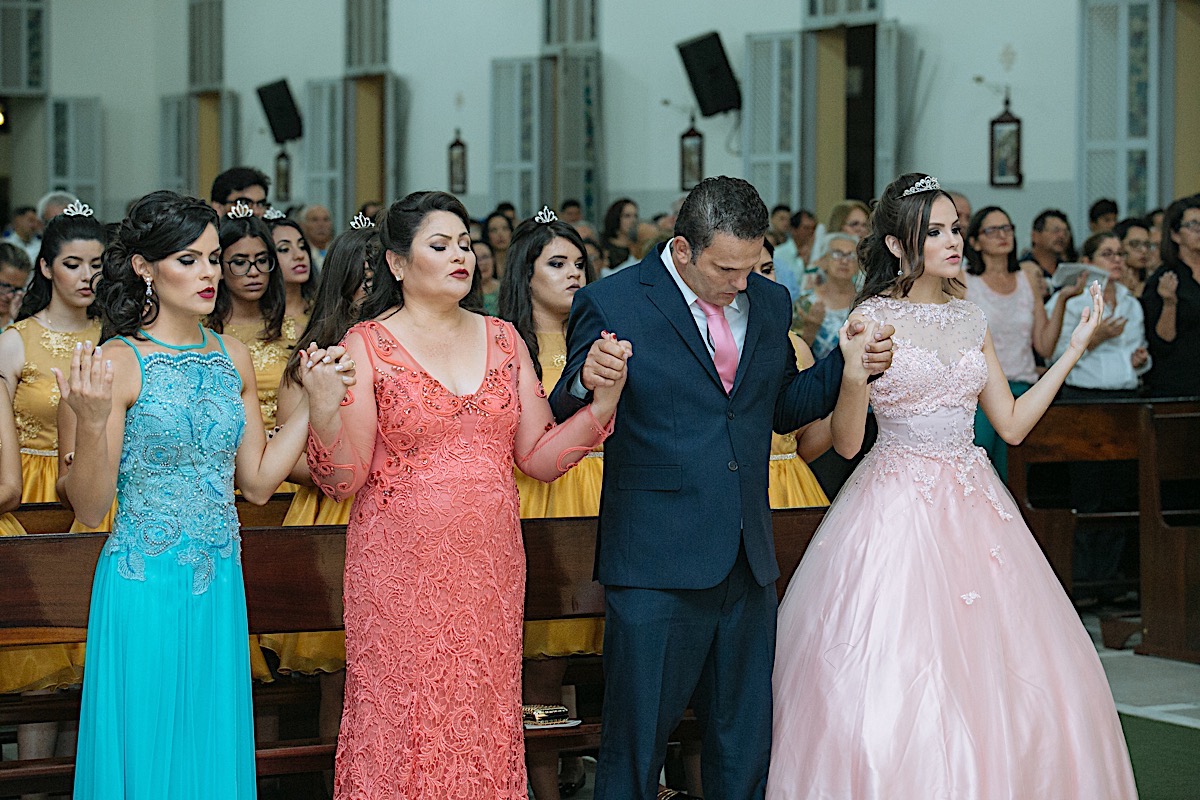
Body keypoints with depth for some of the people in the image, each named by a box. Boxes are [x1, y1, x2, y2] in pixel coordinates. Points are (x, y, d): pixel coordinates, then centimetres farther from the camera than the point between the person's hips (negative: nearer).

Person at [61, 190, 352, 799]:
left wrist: (316, 402, 4)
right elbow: (89, 509, -10)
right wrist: (91, 424, -27)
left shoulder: (232, 358, 7)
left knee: (213, 748, 12)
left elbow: (257, 482, 11)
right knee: (147, 751, 3)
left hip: (220, 587, 6)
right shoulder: (118, 361, -11)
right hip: (145, 585, -6)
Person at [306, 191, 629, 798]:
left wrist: (604, 399, -6)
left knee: (484, 724, 7)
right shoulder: (367, 345, -3)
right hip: (401, 571, -3)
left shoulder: (503, 340, 9)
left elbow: (539, 457, 8)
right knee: (401, 727, 1)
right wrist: (324, 405, -24)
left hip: (488, 573, 4)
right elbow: (342, 479, -7)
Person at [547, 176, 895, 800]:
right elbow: (563, 421, -6)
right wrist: (588, 385, -29)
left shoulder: (769, 302, 10)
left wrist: (848, 364, 4)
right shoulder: (612, 303, -7)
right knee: (634, 744, 2)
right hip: (657, 562, -5)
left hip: (748, 560, 5)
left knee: (746, 743, 14)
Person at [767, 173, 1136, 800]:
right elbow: (846, 441, -8)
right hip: (896, 507, -5)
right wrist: (855, 377, -27)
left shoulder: (971, 321, 10)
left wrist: (1074, 350, 11)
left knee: (989, 675, 5)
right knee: (895, 681, -7)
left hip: (971, 503, 6)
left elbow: (1011, 423, 11)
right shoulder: (872, 319, -6)